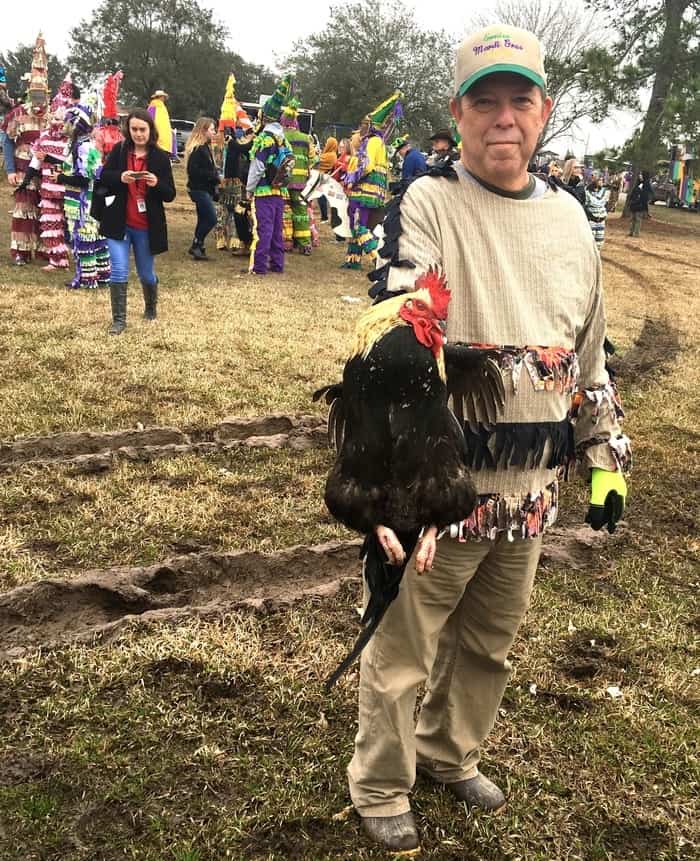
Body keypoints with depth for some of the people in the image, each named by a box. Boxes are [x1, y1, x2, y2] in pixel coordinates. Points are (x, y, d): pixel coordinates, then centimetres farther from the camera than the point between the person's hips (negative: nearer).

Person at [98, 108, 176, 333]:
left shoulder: (160, 158, -3)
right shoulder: (119, 150, 0)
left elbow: (170, 195, -4)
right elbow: (104, 177, 2)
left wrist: (157, 184, -24)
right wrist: (120, 177, -18)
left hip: (146, 226, 0)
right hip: (118, 222, 0)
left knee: (146, 273, 15)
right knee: (119, 271, -7)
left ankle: (151, 307, 43)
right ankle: (119, 319, 2)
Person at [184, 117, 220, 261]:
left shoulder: (205, 147, 14)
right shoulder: (197, 149, -17)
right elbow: (195, 171, -22)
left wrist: (215, 176, 2)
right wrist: (215, 176, -17)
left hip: (204, 189, 10)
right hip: (199, 189, -10)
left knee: (204, 220, 13)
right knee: (211, 219, -10)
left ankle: (197, 246, 20)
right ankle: (196, 245, -1)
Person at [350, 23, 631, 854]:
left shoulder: (570, 217, 7)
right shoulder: (426, 205, -12)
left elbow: (588, 350, 16)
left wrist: (606, 457, 16)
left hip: (530, 488, 6)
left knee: (489, 644, 22)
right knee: (401, 650, 10)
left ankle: (451, 754, 47)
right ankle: (380, 790, 34)